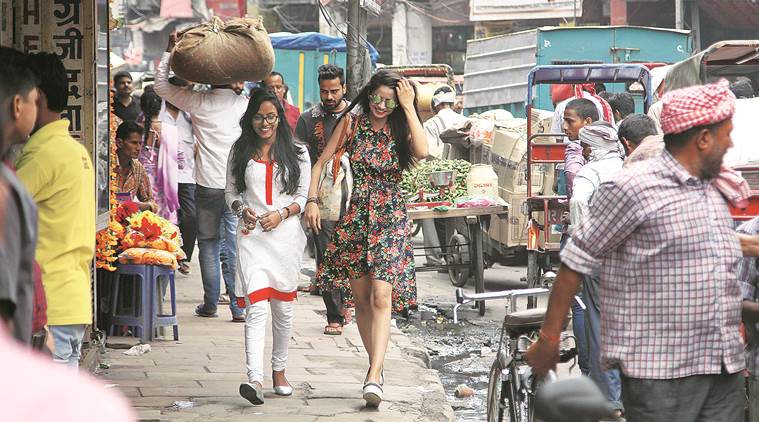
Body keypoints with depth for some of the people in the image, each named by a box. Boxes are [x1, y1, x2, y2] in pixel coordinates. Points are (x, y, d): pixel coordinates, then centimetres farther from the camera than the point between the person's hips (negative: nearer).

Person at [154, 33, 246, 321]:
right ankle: (239, 306, 1)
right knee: (237, 247, 3)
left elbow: (162, 86, 6)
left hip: (208, 186, -1)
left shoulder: (199, 103, -5)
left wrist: (170, 50, 12)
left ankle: (210, 305, 14)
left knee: (209, 244, 10)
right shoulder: (245, 105, -3)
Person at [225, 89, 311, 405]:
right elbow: (231, 192, 13)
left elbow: (303, 196, 6)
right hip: (252, 235, -1)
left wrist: (282, 214, -12)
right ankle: (255, 379, -27)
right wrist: (243, 210, -8)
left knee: (283, 308, 12)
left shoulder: (297, 153, 6)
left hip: (285, 234, 1)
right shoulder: (240, 152, 8)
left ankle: (279, 370, 30)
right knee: (256, 307, -15)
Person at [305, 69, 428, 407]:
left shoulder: (401, 129, 1)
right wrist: (312, 199, -4)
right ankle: (375, 364, 22)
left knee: (381, 296, -14)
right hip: (355, 217, 2)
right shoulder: (352, 123, 3)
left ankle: (374, 377, -22)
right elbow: (322, 161, 7)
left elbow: (422, 151, -21)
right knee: (361, 298, 8)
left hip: (390, 220, -2)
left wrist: (409, 108, -15)